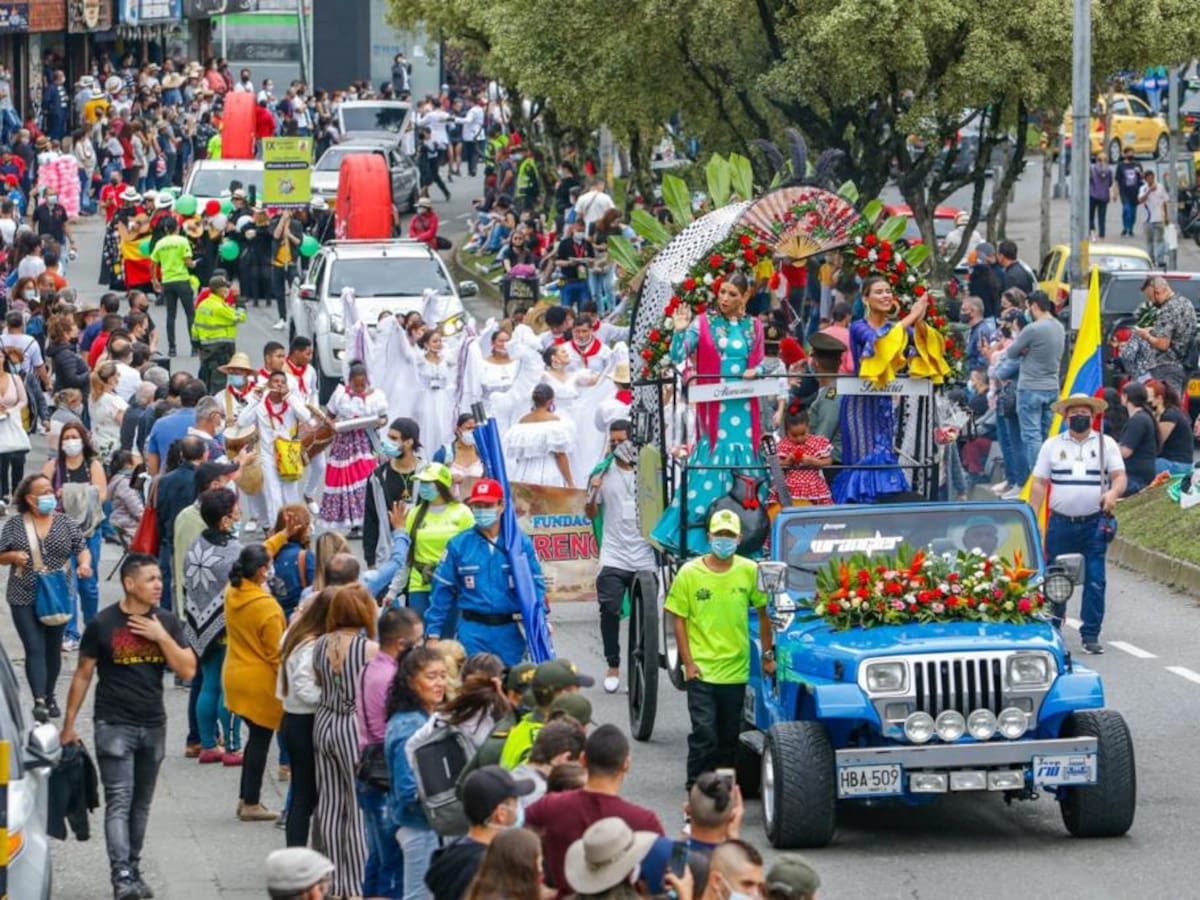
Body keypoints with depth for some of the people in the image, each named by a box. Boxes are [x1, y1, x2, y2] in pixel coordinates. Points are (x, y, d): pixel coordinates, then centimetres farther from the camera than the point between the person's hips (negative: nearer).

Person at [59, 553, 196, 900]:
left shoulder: (167, 623, 5)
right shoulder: (102, 624, -6)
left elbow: (188, 670, -1)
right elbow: (82, 675, 0)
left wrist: (161, 637, -12)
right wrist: (69, 725, -1)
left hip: (153, 725, 4)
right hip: (114, 725, -4)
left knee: (141, 804, 10)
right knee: (119, 802, -13)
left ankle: (134, 871, 18)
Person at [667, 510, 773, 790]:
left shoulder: (749, 571, -1)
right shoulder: (690, 573, -5)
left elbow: (763, 612, 10)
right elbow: (679, 619, -1)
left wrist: (768, 655, 10)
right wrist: (688, 662, -7)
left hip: (735, 669, 2)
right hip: (701, 669, -2)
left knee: (729, 738, 11)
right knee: (704, 735, -10)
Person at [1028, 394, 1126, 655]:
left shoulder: (1106, 444, 8)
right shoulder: (1052, 445, 9)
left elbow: (1120, 477, 2)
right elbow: (1039, 484, 8)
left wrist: (1113, 492, -22)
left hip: (1094, 524, -1)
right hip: (1061, 523, 1)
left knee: (1095, 581, -6)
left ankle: (1091, 635, -1)